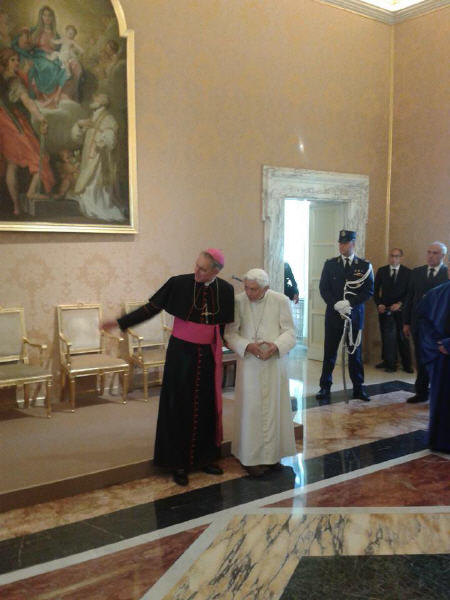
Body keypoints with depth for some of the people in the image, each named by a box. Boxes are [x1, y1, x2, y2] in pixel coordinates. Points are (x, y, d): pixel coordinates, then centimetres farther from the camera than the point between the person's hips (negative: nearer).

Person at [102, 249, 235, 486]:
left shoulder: (225, 290, -3)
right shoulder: (179, 283, -11)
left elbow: (227, 325, 8)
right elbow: (151, 308, -8)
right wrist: (120, 322, -11)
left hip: (208, 357, 3)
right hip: (181, 353, -3)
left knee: (207, 408, 11)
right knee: (179, 407, 4)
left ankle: (203, 458, 28)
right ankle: (178, 463, 17)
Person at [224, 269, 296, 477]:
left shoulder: (281, 301, -7)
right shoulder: (238, 301, -8)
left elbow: (290, 332, -3)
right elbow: (230, 333, -4)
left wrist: (276, 345, -22)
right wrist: (247, 346, -21)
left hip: (275, 363, 1)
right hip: (249, 363, -1)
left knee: (274, 408, 10)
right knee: (251, 409, 3)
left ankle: (273, 453, 26)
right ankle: (252, 457, 16)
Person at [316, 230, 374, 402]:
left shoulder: (364, 266, 2)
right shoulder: (330, 264, 5)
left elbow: (369, 291, -3)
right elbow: (323, 288, 1)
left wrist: (349, 303, -14)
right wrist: (336, 304, -14)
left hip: (355, 315, -1)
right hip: (333, 314, 1)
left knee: (355, 352, 7)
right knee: (329, 352, 4)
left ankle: (358, 388, 17)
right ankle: (325, 387, 12)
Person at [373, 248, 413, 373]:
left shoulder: (407, 272, 1)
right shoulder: (381, 271, 7)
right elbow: (376, 290, 7)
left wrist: (399, 303, -13)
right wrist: (379, 304, -6)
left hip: (400, 309, -1)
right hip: (384, 309, 2)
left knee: (402, 337, 2)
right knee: (387, 337, 4)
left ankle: (406, 365, 11)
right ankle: (388, 362, 13)